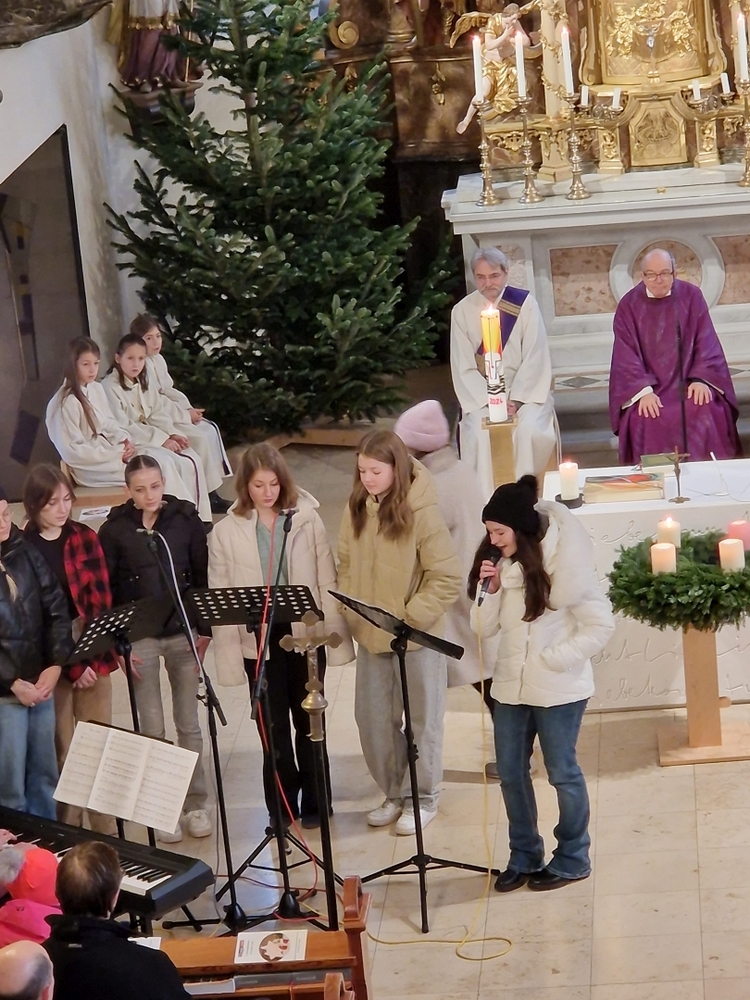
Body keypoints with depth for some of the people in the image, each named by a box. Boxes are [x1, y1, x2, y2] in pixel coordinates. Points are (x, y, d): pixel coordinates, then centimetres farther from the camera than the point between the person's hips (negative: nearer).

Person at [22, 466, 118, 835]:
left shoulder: (85, 538, 5)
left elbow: (101, 601, 2)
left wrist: (89, 658, -10)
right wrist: (71, 666, -14)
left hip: (93, 656, 2)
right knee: (62, 754, 0)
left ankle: (107, 836, 11)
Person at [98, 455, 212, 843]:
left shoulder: (186, 520, -1)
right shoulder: (114, 530, -4)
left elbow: (203, 577, 4)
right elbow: (105, 591, -1)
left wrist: (205, 630, -1)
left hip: (183, 633, 1)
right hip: (139, 637, -1)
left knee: (189, 724, 8)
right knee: (152, 729, 4)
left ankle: (195, 804, 18)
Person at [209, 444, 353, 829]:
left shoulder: (307, 520, -2)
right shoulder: (226, 532, -2)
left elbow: (327, 581, 0)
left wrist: (336, 636, -2)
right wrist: (229, 655, -5)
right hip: (259, 641, 0)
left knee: (309, 721, 11)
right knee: (273, 726, 6)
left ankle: (314, 803, 24)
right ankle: (282, 807, 17)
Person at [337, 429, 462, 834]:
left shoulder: (421, 511, -17)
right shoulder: (357, 508, -1)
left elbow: (448, 578, -15)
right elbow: (346, 564, 11)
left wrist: (411, 617, -18)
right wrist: (348, 609, -1)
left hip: (417, 637, -5)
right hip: (369, 635, 5)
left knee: (422, 720, 9)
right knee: (372, 718, 12)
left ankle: (424, 799, 24)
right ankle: (394, 794, 30)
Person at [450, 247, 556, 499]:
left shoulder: (525, 303, -3)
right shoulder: (462, 311, 0)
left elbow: (535, 358, -6)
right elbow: (464, 368, -3)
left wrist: (516, 400, -17)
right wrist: (490, 401, -16)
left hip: (525, 391, -1)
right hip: (481, 396, 1)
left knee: (528, 429, -29)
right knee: (479, 433, -27)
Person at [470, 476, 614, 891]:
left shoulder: (567, 561, -16)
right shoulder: (499, 562, 1)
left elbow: (600, 626, -14)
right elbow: (484, 628, 1)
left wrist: (553, 659, -17)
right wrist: (489, 589, -16)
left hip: (558, 689, -6)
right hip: (510, 685, 6)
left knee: (562, 773, 7)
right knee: (510, 773, 10)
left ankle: (573, 858, 22)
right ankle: (524, 856, 25)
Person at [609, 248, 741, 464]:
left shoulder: (691, 296, 1)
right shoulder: (629, 305, -1)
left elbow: (706, 341, 0)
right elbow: (626, 355, -6)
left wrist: (701, 379, -15)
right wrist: (644, 390, -20)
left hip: (687, 379, 1)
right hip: (646, 384, -1)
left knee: (705, 413, -28)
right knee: (645, 419, -30)